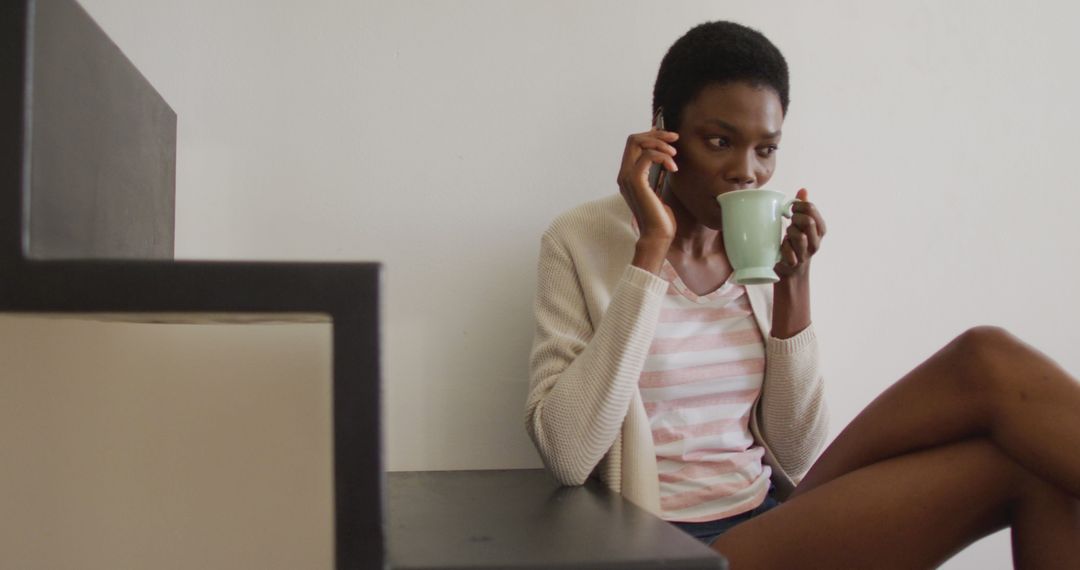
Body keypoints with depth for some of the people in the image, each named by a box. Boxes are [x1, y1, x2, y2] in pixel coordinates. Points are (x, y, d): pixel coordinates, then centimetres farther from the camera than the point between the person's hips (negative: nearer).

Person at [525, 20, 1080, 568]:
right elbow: (566, 456, -19)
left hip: (778, 519, 6)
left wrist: (793, 285, -6)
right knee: (991, 368, -19)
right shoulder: (581, 241, -5)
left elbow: (796, 462, 4)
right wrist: (652, 249, -17)